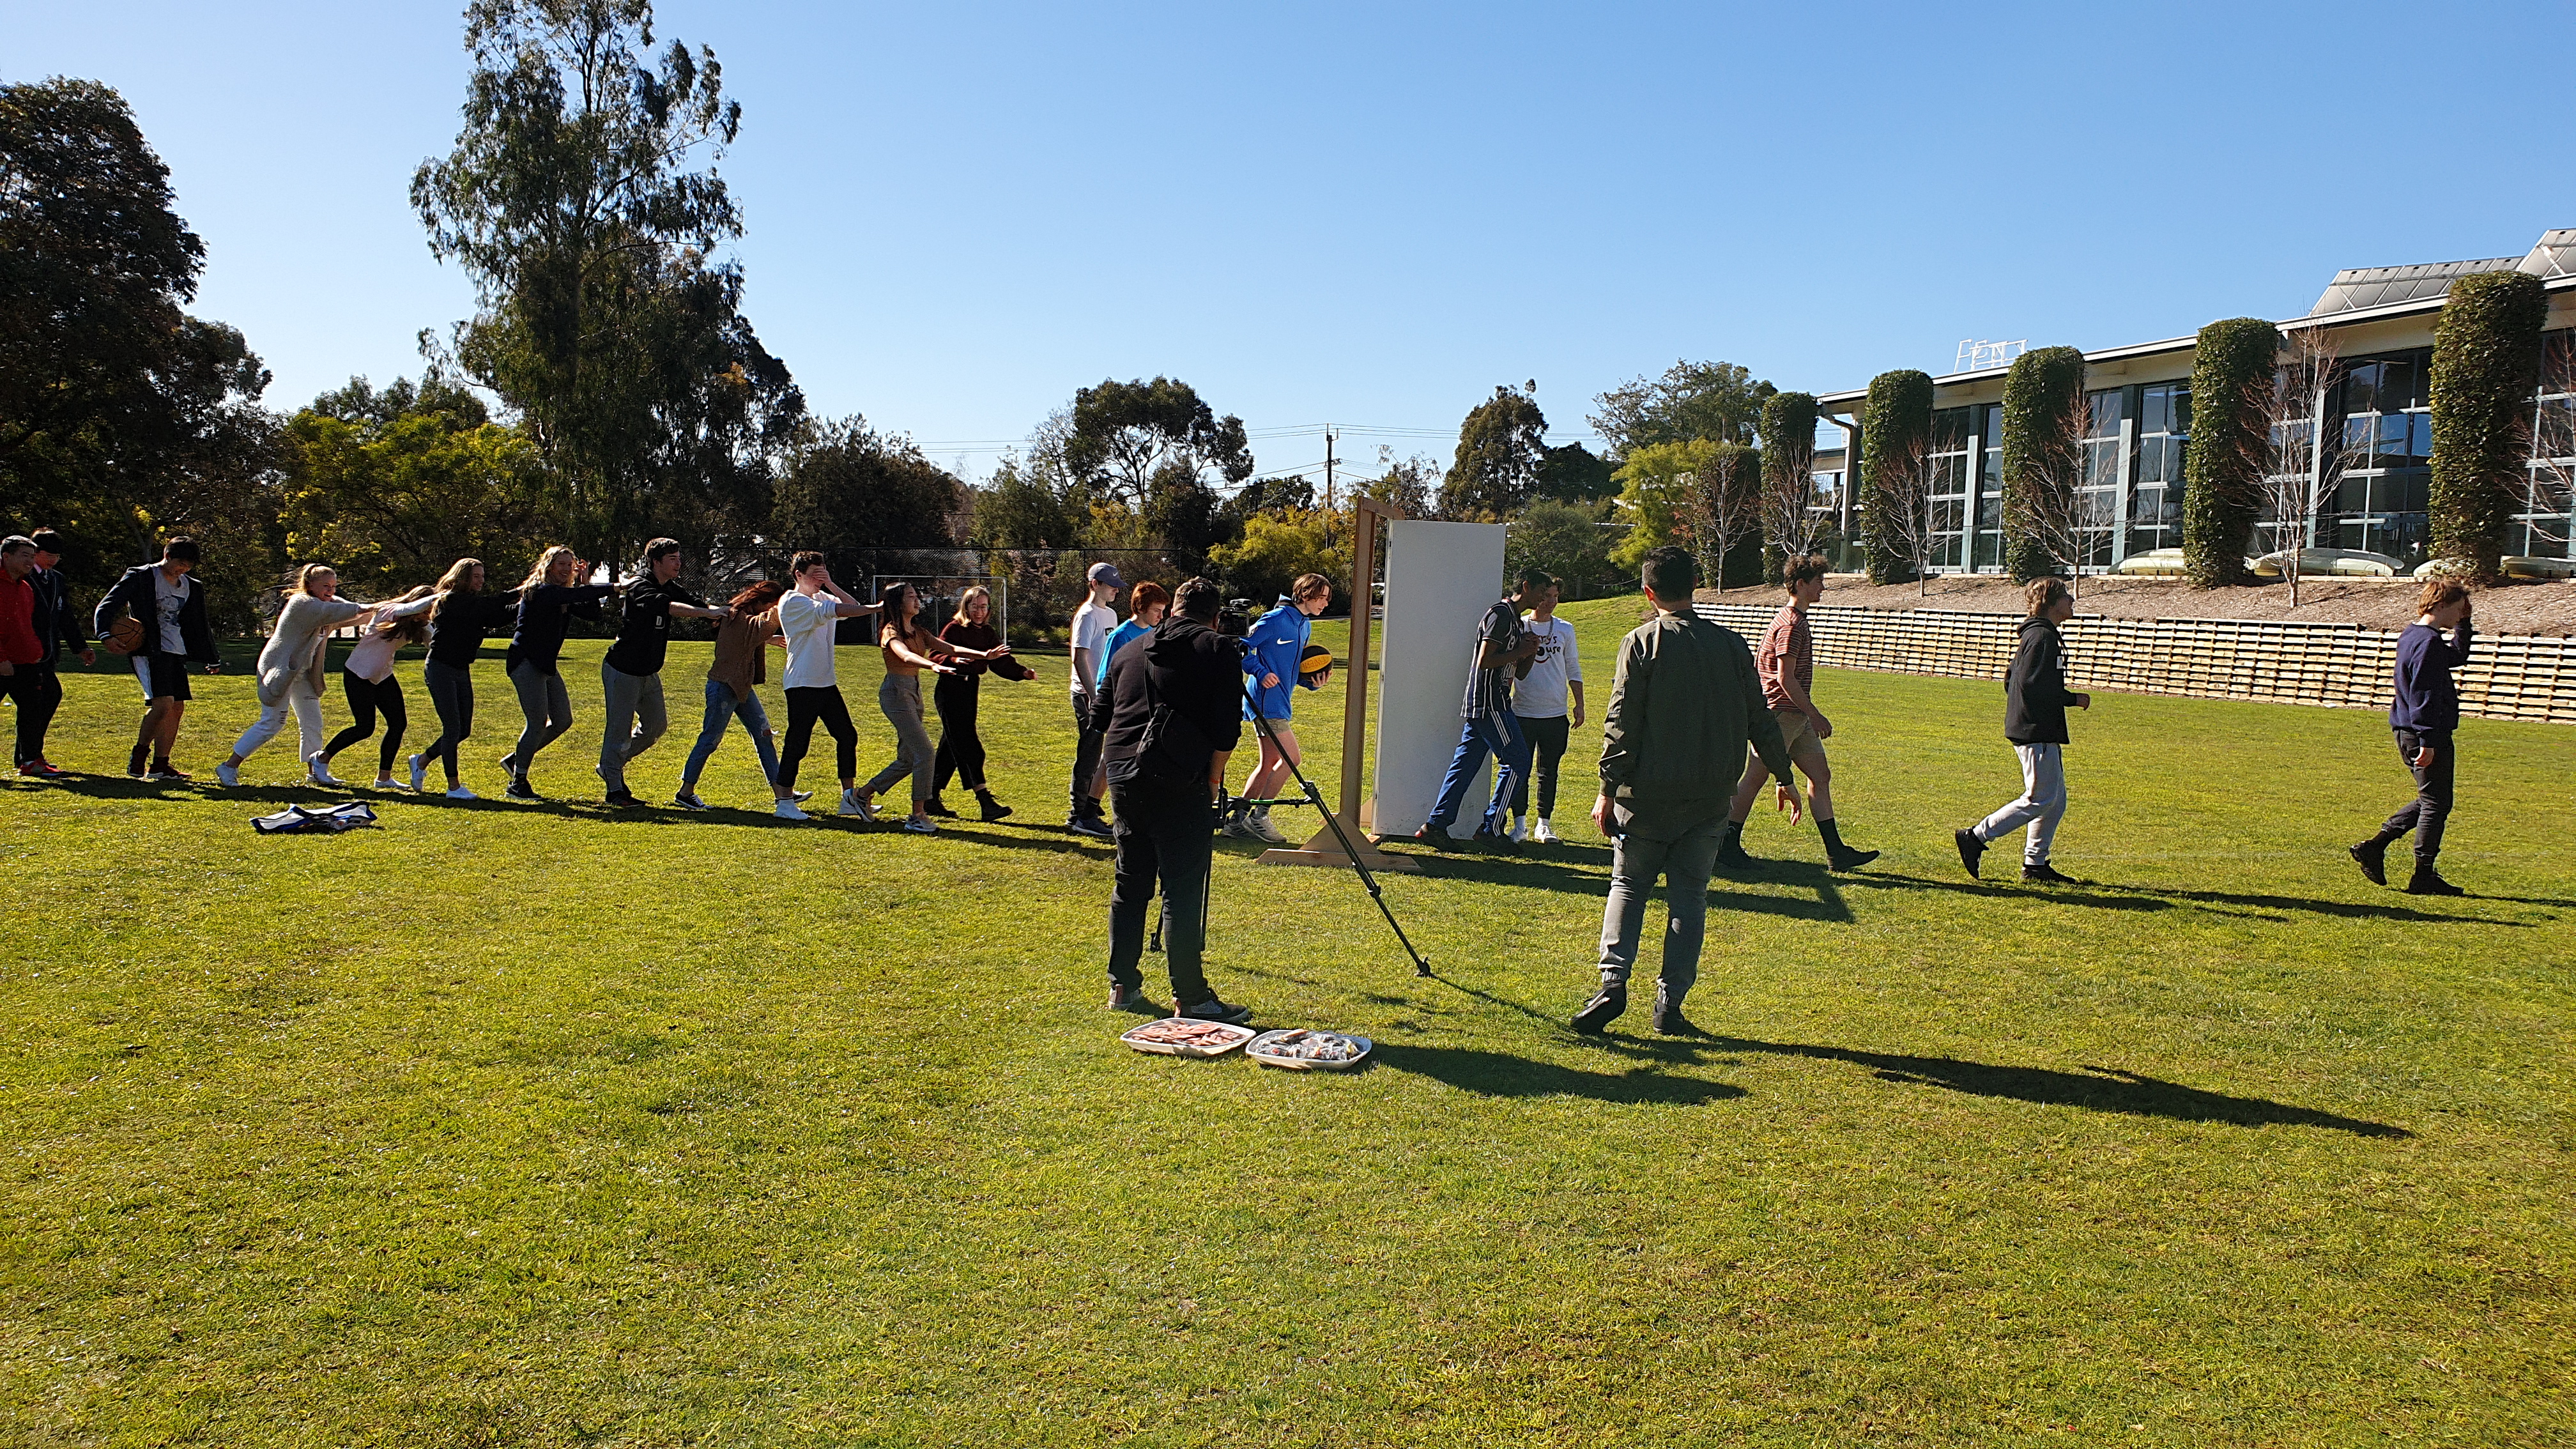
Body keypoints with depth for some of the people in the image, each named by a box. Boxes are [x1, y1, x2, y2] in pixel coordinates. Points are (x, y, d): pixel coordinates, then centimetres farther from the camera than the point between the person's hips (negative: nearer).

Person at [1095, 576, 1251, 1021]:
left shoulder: (1129, 652, 18)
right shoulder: (1220, 650, 2)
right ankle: (1191, 998, 0)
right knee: (1182, 891, -3)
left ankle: (1122, 987, 20)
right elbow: (1226, 726, -6)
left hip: (1123, 775, 6)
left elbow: (1100, 716, 22)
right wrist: (1214, 776, 3)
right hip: (1179, 783, -5)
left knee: (1130, 884, 14)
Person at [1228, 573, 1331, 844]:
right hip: (1266, 700, -10)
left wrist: (1312, 682, 5)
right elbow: (1241, 647, -12)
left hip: (1280, 702, 10)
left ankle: (1236, 819, 17)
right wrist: (1261, 672, -21)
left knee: (1270, 763, 11)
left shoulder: (1305, 626, 17)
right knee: (1291, 757, -11)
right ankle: (1258, 816, -5)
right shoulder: (1277, 619, -13)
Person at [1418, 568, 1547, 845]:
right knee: (1517, 761, -4)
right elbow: (1485, 661, -19)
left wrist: (1530, 652, 5)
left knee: (1465, 765, 7)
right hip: (1489, 703, -10)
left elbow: (1520, 673, 23)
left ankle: (1435, 825, 7)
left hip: (1487, 705, 10)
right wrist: (1520, 652, -11)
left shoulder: (1515, 621, 21)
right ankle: (1490, 828, 1)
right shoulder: (1501, 614, -11)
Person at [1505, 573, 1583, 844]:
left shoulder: (1565, 630, 8)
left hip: (1555, 715, 1)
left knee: (1548, 772, 7)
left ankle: (1544, 824, 15)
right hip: (1522, 713, -1)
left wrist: (1579, 705, 8)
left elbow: (1573, 671, 13)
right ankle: (1520, 824, 9)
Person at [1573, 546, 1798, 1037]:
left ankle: (1614, 981, -5)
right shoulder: (1731, 645, 4)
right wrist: (1784, 776, 19)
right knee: (1689, 896, 9)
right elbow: (1760, 720, 8)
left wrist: (1609, 789, -6)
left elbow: (1621, 725, -10)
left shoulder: (1642, 642, -6)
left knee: (1628, 885, 11)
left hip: (1647, 794, -2)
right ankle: (1669, 1005, 7)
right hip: (1710, 797, 2)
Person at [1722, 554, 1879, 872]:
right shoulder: (1791, 624, -15)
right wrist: (1815, 715, -17)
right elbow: (1785, 678, -20)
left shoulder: (1795, 620, 17)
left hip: (1796, 717, 10)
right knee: (1754, 778, -3)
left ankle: (1836, 852, 10)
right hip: (1781, 714, -10)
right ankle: (1728, 845, 4)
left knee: (1821, 776, 8)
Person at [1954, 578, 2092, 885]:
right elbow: (2032, 684, -23)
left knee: (2056, 801, 11)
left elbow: (2011, 682, 21)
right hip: (2037, 732, -11)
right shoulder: (2042, 636, -13)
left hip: (2044, 734, 11)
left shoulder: (2037, 634, 19)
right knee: (2040, 799, -9)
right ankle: (1976, 837, -5)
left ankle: (2035, 864, 14)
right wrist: (2073, 698, -12)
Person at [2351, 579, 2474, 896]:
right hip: (2428, 735, -10)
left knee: (2429, 801, 19)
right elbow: (2423, 696, -22)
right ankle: (2423, 877, 5)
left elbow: (2457, 656, 31)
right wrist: (2428, 741, -23)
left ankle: (2374, 847, 14)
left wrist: (2463, 625, 19)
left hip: (2408, 734, 10)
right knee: (2435, 804, -1)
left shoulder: (2412, 636, 14)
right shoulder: (2428, 642, -17)